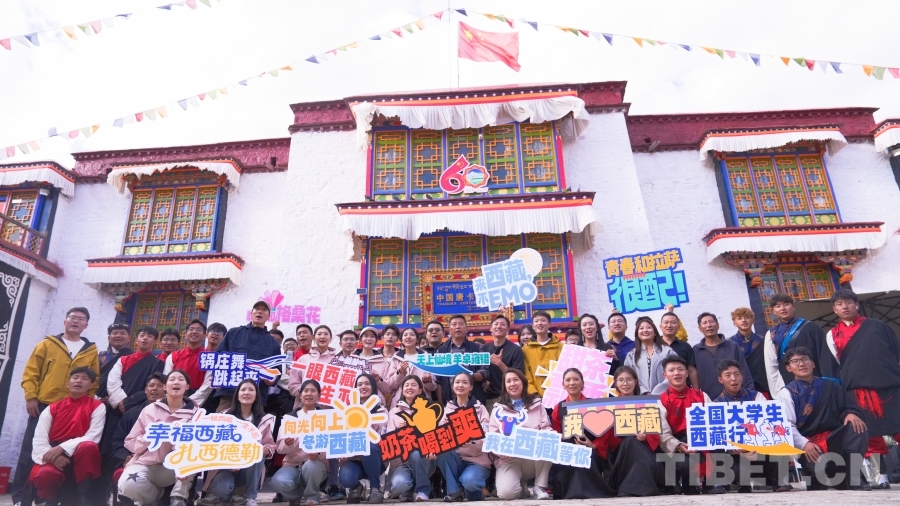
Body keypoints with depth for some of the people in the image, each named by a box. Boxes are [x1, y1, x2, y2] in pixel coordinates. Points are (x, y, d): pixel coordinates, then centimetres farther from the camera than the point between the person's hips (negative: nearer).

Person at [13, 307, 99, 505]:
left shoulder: (92, 351, 7)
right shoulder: (47, 344, 4)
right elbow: (30, 372, 1)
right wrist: (30, 397, -7)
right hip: (43, 405, -1)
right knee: (30, 450, 2)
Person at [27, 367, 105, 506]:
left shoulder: (97, 406, 5)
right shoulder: (52, 408, 13)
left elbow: (93, 436, -8)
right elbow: (39, 439, 2)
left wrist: (62, 448, -21)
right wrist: (52, 455, -19)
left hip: (81, 457, -1)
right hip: (54, 459, 2)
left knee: (88, 446, -37)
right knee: (42, 475, -34)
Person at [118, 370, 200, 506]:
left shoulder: (195, 413, 3)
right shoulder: (149, 410, 7)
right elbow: (130, 442, 8)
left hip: (175, 468, 0)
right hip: (147, 464, 1)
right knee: (128, 484, -33)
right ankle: (155, 494, 3)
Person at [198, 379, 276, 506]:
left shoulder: (264, 419, 4)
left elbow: (270, 445, 4)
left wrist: (266, 449, -22)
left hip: (250, 468, 2)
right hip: (226, 464, -2)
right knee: (221, 489, -36)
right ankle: (221, 494, 3)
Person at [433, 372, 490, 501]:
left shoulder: (480, 408, 1)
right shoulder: (448, 408, 8)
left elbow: (487, 436, -11)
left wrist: (471, 439, -33)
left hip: (477, 459, -3)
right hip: (455, 459, 3)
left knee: (468, 481, -34)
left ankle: (474, 490, 4)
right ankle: (455, 491, -10)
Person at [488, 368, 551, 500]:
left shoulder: (536, 404, 13)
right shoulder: (498, 408, 10)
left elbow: (547, 429, 7)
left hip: (534, 457, 1)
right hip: (508, 458, -1)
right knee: (506, 493, -29)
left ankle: (540, 487, -12)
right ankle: (520, 488, 10)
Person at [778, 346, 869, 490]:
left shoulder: (829, 386, 16)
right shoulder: (787, 393, 4)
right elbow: (787, 425, -8)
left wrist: (851, 413, -12)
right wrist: (804, 444, -24)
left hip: (833, 439, 4)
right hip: (808, 444, -4)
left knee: (856, 427, -25)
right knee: (823, 466, -34)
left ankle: (850, 477, -21)